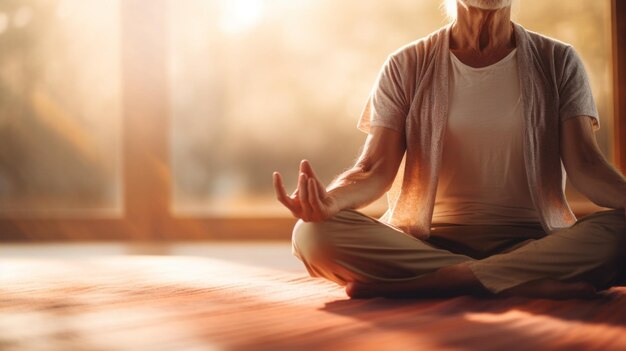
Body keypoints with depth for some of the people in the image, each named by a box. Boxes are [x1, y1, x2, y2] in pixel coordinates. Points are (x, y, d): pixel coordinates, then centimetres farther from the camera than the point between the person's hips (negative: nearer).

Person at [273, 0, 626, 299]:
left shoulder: (559, 62, 10)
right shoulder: (407, 66, 8)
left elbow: (585, 164, -3)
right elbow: (375, 169, -2)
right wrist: (330, 198, -27)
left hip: (533, 243, 0)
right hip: (425, 242, 0)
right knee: (313, 233, -28)